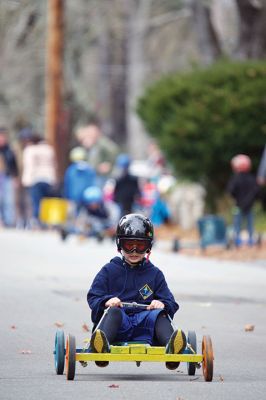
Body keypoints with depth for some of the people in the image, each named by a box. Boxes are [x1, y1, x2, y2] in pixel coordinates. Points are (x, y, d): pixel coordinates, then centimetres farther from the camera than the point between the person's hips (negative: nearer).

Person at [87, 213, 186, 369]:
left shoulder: (154, 274, 19)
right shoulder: (110, 270, 16)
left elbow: (171, 303, 14)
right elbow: (93, 297, 10)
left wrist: (162, 304, -11)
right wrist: (107, 301, -14)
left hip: (143, 322, 1)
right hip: (119, 326, -1)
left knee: (159, 315, -28)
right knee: (114, 312, -33)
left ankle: (171, 348, -58)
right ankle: (101, 349, -63)